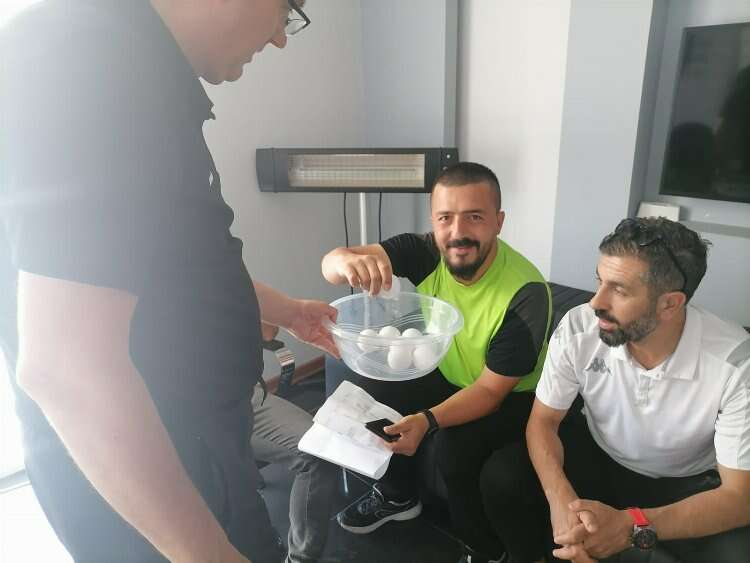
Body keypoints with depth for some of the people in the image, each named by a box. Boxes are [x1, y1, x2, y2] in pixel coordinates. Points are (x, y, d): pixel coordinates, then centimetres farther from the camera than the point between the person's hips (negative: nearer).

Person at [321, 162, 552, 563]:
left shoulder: (525, 293, -32)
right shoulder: (425, 252, -21)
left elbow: (491, 389, -26)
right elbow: (331, 263, -30)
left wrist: (428, 420, -43)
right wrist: (349, 262, -55)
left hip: (513, 399, -5)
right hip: (448, 378, 5)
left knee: (455, 445, -29)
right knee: (373, 383, -9)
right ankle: (398, 496, 16)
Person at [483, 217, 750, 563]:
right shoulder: (578, 329, -23)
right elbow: (543, 421, -13)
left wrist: (631, 526, -38)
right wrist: (562, 500, -34)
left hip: (687, 484, -1)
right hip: (597, 455, 2)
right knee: (500, 478, -20)